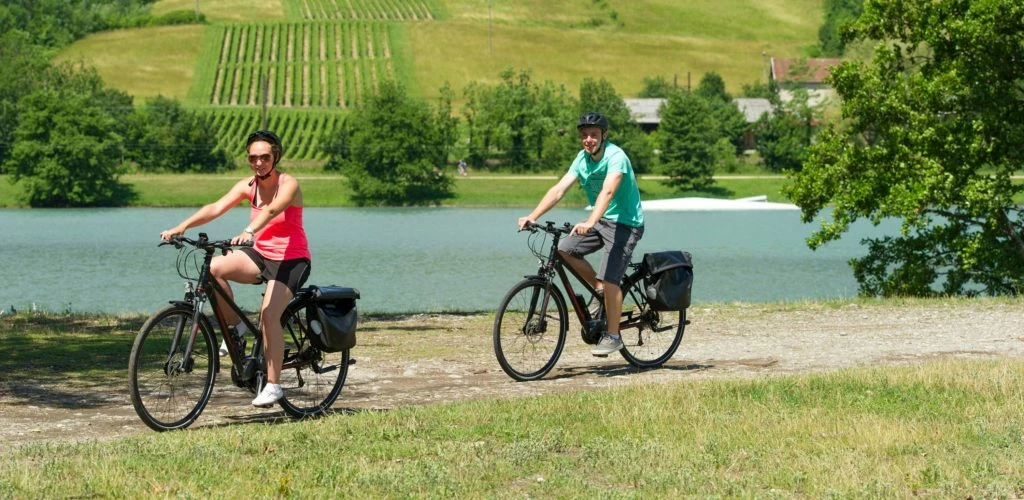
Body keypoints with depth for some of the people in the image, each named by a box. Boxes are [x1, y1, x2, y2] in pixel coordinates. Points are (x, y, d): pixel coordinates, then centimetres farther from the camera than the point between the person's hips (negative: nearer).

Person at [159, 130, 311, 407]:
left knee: (269, 314, -23)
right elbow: (216, 207, -14)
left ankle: (273, 385, -13)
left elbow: (271, 210, -36)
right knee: (214, 267, -21)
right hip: (260, 254, 5)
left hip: (291, 260, -5)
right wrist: (182, 227, -29)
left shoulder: (288, 184, -15)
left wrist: (248, 232, -55)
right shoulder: (247, 186, 0)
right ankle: (235, 326, -2)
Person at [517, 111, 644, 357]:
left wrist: (590, 223, -51)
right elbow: (559, 189, -6)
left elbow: (607, 192, -36)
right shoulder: (583, 158, 1)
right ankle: (599, 291, 10)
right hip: (600, 220, 8)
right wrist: (533, 216, -18)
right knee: (564, 249, -8)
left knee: (609, 278, -16)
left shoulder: (616, 157, -21)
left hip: (625, 223, -8)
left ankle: (613, 336, -4)